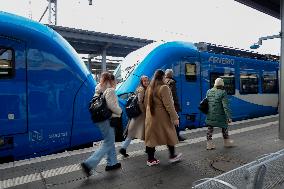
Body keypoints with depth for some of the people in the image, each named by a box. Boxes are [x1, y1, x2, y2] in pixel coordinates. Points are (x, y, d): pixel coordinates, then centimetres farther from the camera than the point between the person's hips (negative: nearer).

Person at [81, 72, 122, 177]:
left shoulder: (99, 90, 14)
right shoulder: (110, 90, -13)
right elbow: (112, 106, -22)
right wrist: (120, 111, -4)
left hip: (100, 118, 10)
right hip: (107, 119, -10)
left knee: (110, 141, 18)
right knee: (108, 143, -3)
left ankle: (112, 163, 28)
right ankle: (88, 164, -5)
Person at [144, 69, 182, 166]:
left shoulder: (149, 88, 8)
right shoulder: (164, 88, -15)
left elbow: (146, 103, 15)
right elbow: (168, 105, -19)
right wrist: (175, 117, -14)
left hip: (150, 117, 7)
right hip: (162, 117, -7)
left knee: (151, 136, 11)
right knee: (169, 135, 12)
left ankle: (150, 159, 19)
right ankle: (172, 156, 27)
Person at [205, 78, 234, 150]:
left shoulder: (208, 92, 2)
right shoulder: (222, 93, -15)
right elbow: (226, 106, -18)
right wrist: (229, 117, -15)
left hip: (210, 115, 4)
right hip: (219, 115, -4)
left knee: (210, 129, 11)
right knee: (224, 127, 17)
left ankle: (209, 144, 13)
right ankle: (227, 142, 34)